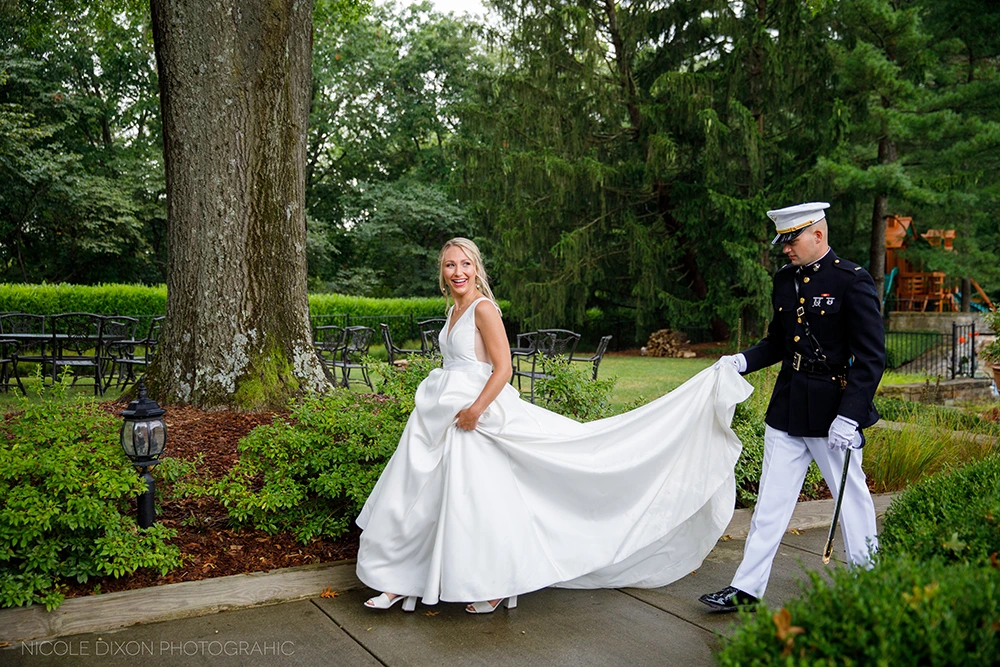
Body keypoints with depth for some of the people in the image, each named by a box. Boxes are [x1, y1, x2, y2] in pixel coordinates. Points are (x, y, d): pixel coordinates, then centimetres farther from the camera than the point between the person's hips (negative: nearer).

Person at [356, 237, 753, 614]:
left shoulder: (483, 308, -13)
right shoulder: (455, 309, 12)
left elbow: (503, 369, -19)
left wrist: (475, 410, -22)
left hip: (472, 416, -9)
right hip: (439, 418, 9)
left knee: (478, 506, 0)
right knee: (416, 499, 11)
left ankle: (495, 587, 17)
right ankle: (402, 582, 23)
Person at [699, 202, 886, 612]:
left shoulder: (852, 281, -11)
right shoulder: (784, 281, 8)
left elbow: (872, 357, -14)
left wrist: (849, 416, -19)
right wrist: (742, 361, 0)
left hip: (833, 411, -6)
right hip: (786, 409, 6)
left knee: (851, 497, 10)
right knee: (771, 501, 9)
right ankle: (746, 589, 15)